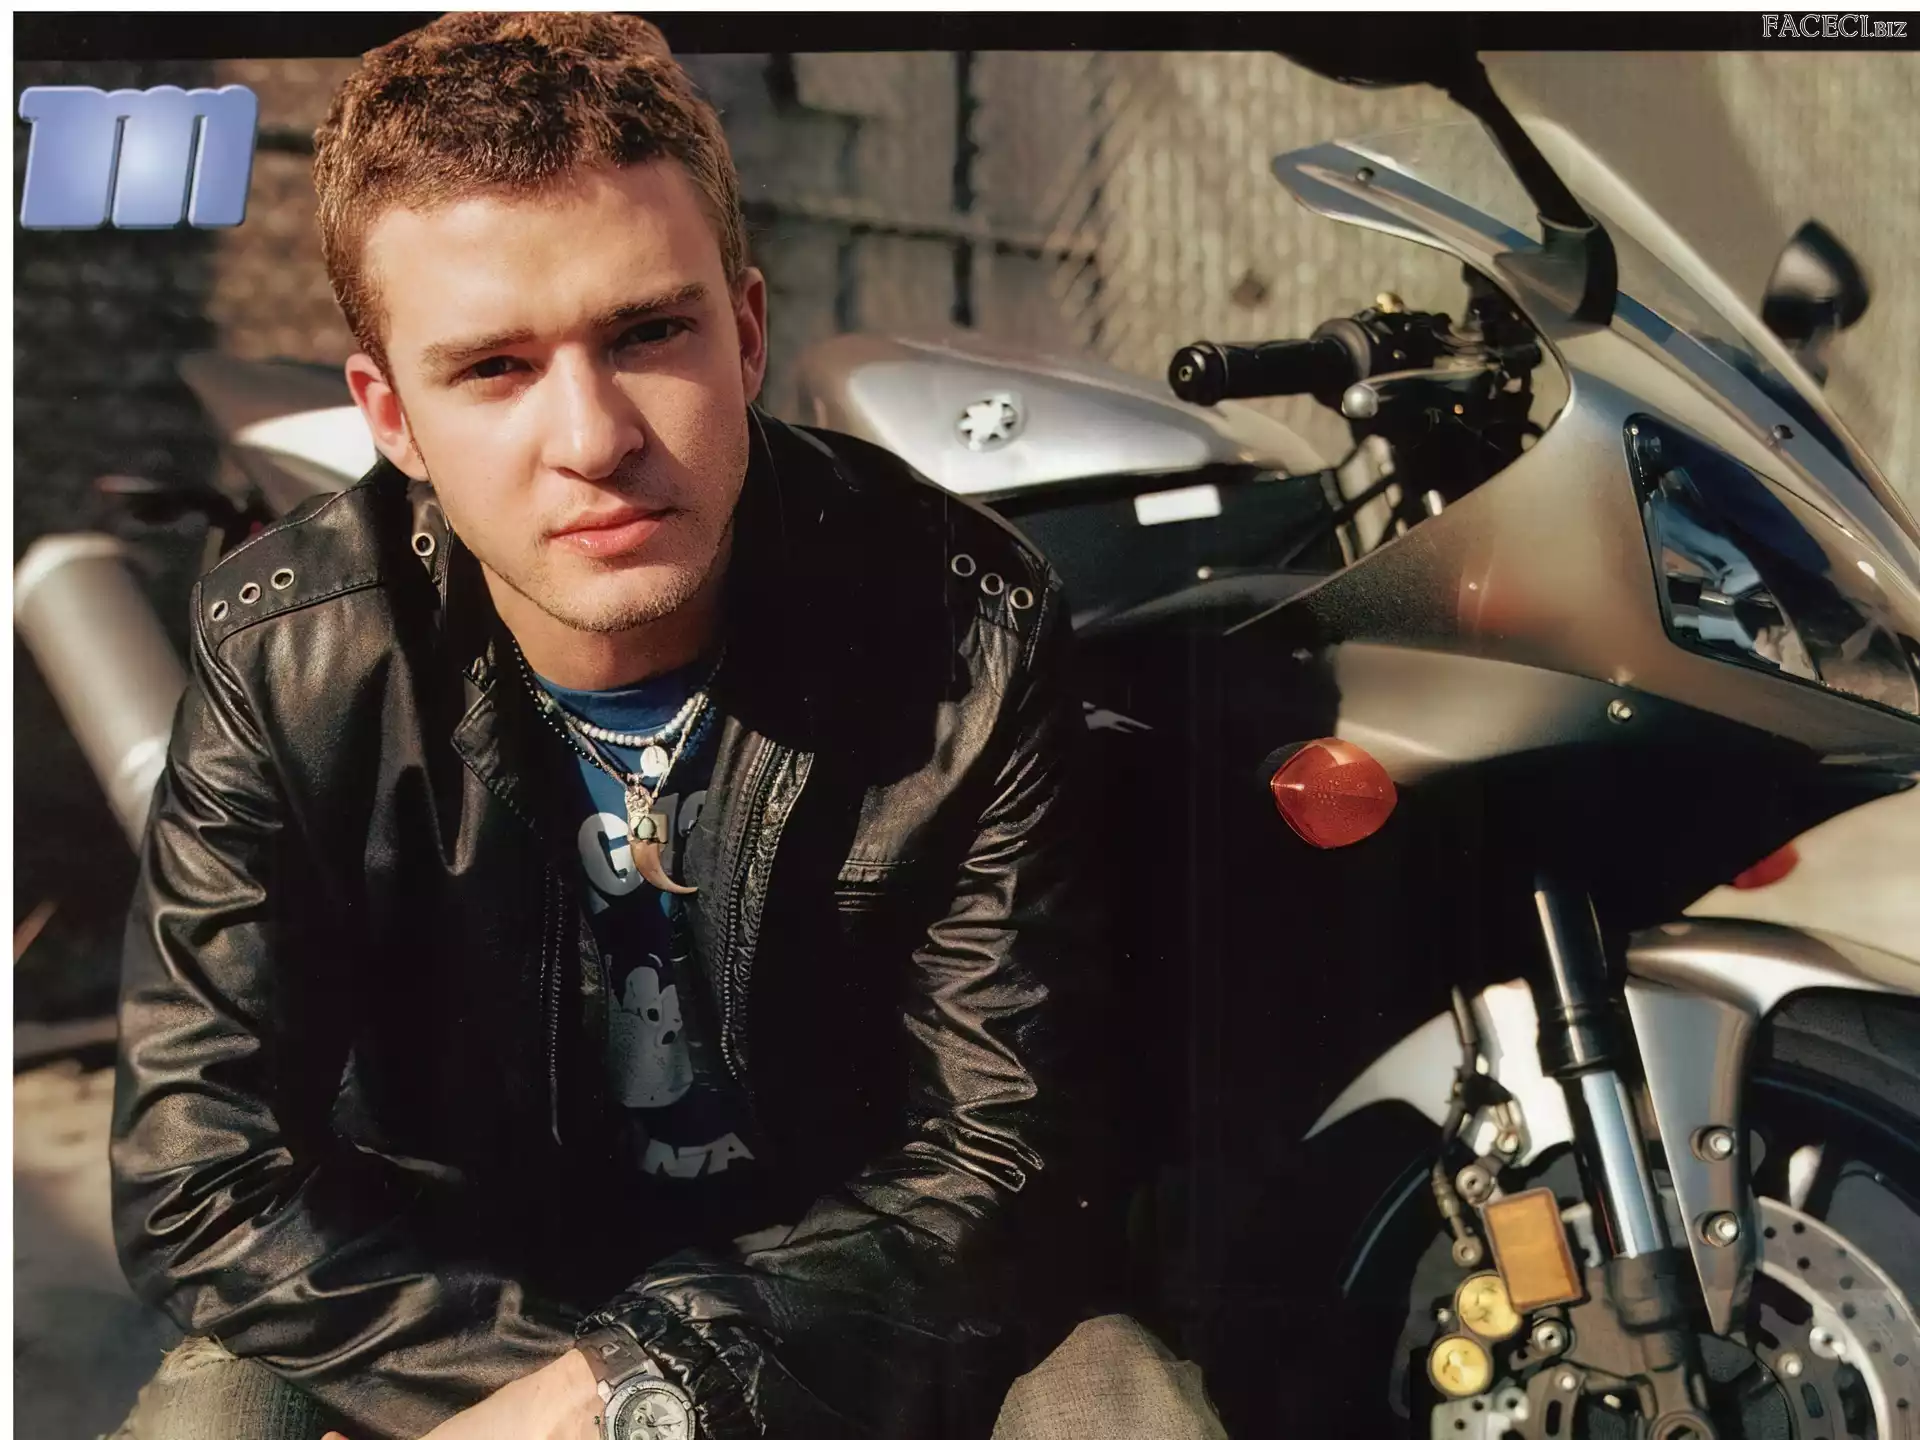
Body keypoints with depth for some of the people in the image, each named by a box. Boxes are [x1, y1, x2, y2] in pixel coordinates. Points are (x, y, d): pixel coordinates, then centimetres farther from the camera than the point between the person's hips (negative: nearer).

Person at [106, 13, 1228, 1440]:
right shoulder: (285, 659, -16)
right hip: (454, 1291, 1)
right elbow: (197, 1176, -15)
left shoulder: (968, 629, -19)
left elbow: (995, 1152, -16)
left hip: (849, 1290, 0)